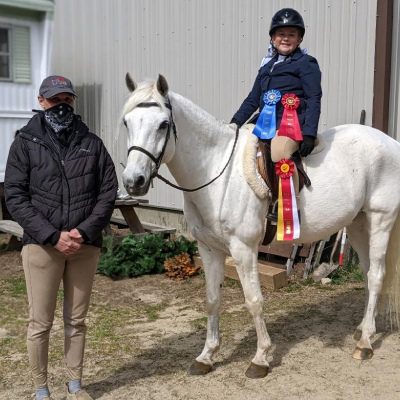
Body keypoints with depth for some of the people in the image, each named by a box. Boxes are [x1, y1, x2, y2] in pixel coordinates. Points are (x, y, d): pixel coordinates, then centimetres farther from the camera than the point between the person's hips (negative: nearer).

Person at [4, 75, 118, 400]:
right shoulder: (25, 143, 0)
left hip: (86, 246, 2)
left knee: (77, 321, 14)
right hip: (41, 246, -2)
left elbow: (108, 191, 2)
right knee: (40, 323, 7)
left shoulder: (91, 143, 4)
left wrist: (85, 232, -12)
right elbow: (15, 197, -6)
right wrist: (53, 236, -15)